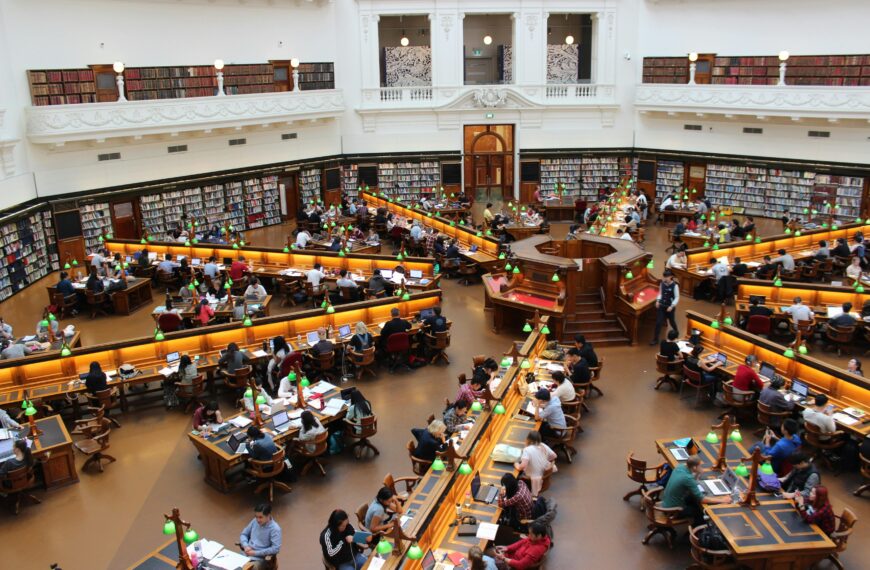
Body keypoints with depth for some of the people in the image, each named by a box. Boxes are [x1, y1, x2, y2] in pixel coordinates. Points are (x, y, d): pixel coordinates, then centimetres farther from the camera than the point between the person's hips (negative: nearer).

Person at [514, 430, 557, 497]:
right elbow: (554, 456, 7)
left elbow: (523, 466, -31)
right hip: (545, 473, 6)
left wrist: (517, 465, -11)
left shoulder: (527, 449, -23)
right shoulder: (544, 446, -4)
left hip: (533, 476, -6)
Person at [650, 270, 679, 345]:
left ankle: (676, 333, 49)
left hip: (670, 307, -3)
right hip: (661, 306, 3)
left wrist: (672, 306, -19)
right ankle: (655, 339, 6)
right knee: (658, 322, -1)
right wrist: (658, 301, -2)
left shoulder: (674, 285, -17)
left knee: (672, 321, 18)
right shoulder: (662, 284, -2)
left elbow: (677, 297, -12)